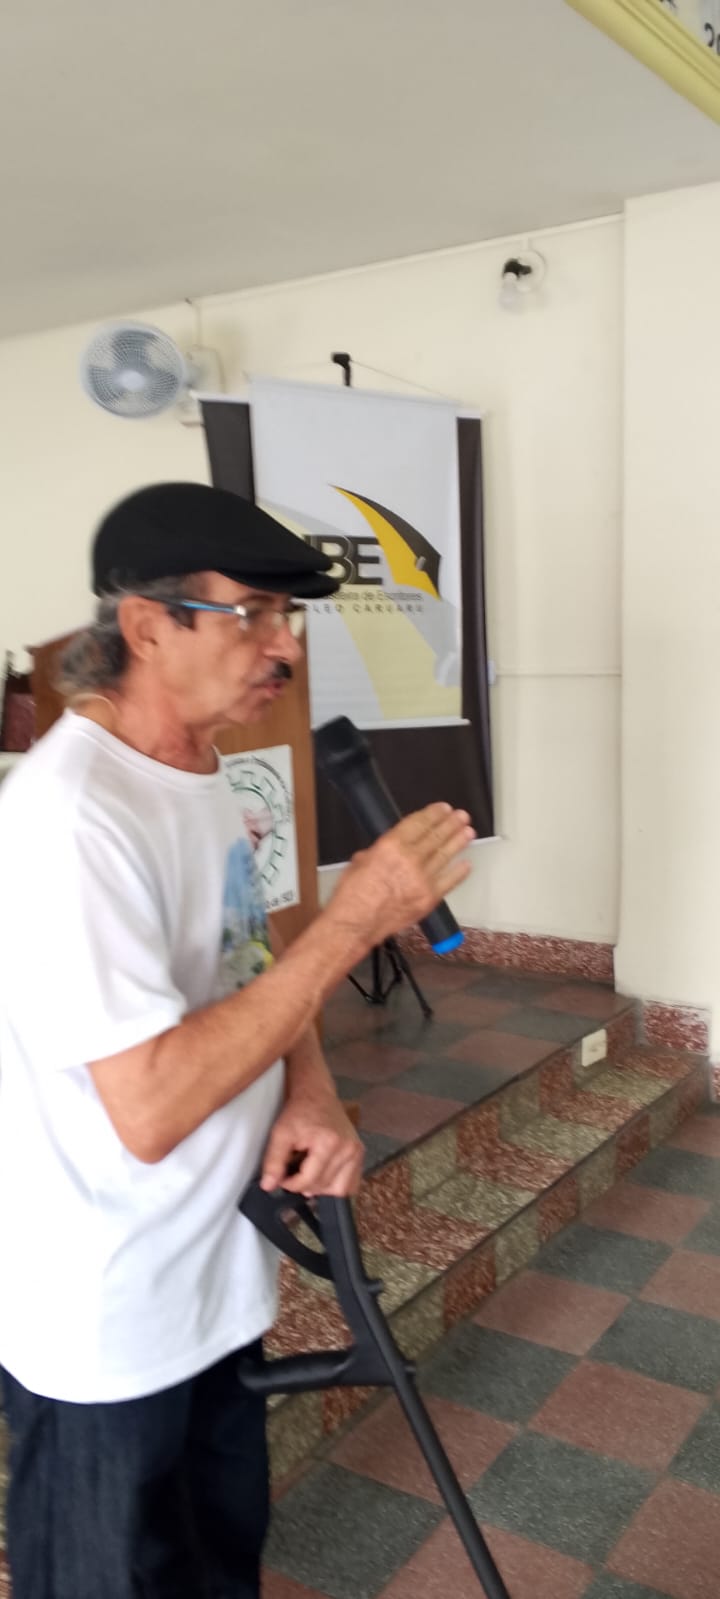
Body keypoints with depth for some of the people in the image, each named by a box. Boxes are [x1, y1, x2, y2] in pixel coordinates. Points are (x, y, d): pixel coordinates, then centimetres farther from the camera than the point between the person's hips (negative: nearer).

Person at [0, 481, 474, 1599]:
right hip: (104, 1336, -8)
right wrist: (354, 920, -29)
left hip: (216, 1284, 8)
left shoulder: (200, 774, 2)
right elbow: (150, 1109, -31)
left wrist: (310, 1091, -9)